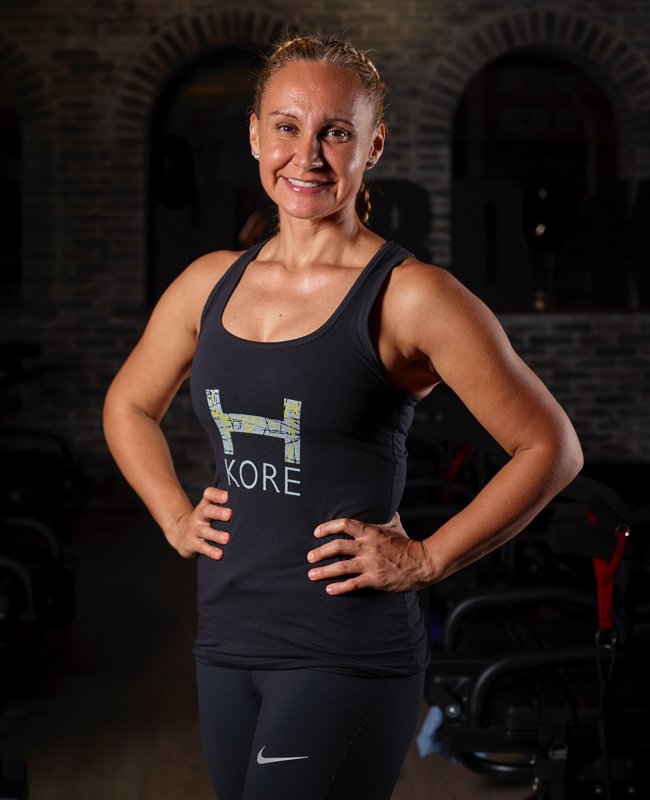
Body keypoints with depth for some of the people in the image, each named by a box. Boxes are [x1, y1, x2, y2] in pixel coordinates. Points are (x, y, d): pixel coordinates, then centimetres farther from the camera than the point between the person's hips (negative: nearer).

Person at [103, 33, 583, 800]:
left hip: (346, 653, -6)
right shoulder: (211, 282, 7)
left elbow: (549, 447, -6)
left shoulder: (408, 296, -10)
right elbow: (128, 405, 23)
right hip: (226, 641, 6)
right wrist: (175, 517, 10)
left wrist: (427, 558, -10)